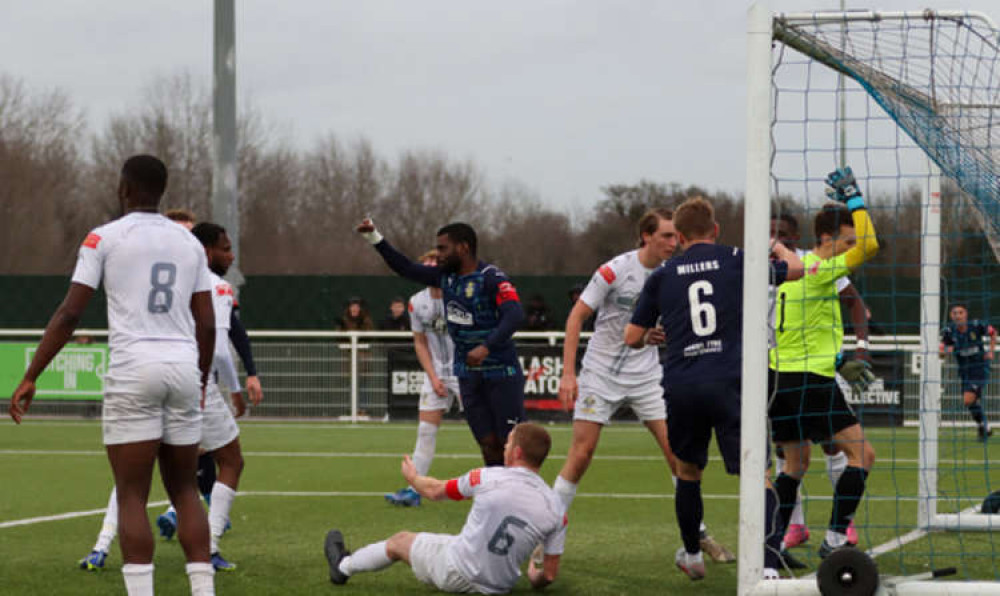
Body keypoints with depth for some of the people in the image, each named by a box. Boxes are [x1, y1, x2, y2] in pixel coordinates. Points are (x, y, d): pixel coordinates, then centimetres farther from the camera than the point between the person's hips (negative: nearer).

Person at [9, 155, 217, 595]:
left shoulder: (105, 238, 0)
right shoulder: (189, 244, 13)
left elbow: (70, 314, -5)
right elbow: (206, 325, 12)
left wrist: (29, 377, -2)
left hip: (133, 369, -4)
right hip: (184, 367, 4)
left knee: (131, 496, -1)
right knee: (184, 491, 13)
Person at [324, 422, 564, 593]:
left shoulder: (488, 478, -18)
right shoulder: (556, 509, -13)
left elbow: (435, 491, 2)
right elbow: (550, 574, -7)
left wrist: (413, 477, 24)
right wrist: (535, 578, 18)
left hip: (456, 575, -3)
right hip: (499, 587, 3)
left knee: (400, 541, 23)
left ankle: (344, 566, 49)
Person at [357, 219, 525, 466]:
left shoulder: (492, 278, -16)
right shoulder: (445, 275, 8)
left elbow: (515, 315, -29)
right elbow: (406, 269, 17)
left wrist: (487, 347, -39)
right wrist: (374, 237, 11)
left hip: (501, 373, -7)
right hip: (468, 374, 7)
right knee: (488, 443, 6)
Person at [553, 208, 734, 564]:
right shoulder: (615, 270, -14)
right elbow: (577, 317, -9)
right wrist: (568, 373, -14)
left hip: (647, 375, 3)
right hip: (601, 373, -3)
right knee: (581, 454, -7)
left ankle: (698, 534, 7)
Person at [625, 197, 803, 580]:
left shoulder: (662, 276, 11)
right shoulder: (736, 261, 5)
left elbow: (632, 337, 15)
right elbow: (795, 268, 19)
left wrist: (651, 338, 38)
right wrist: (776, 245, 40)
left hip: (680, 387, 3)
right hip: (730, 383, -3)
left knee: (688, 470, 24)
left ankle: (692, 556, 37)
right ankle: (768, 565, -21)